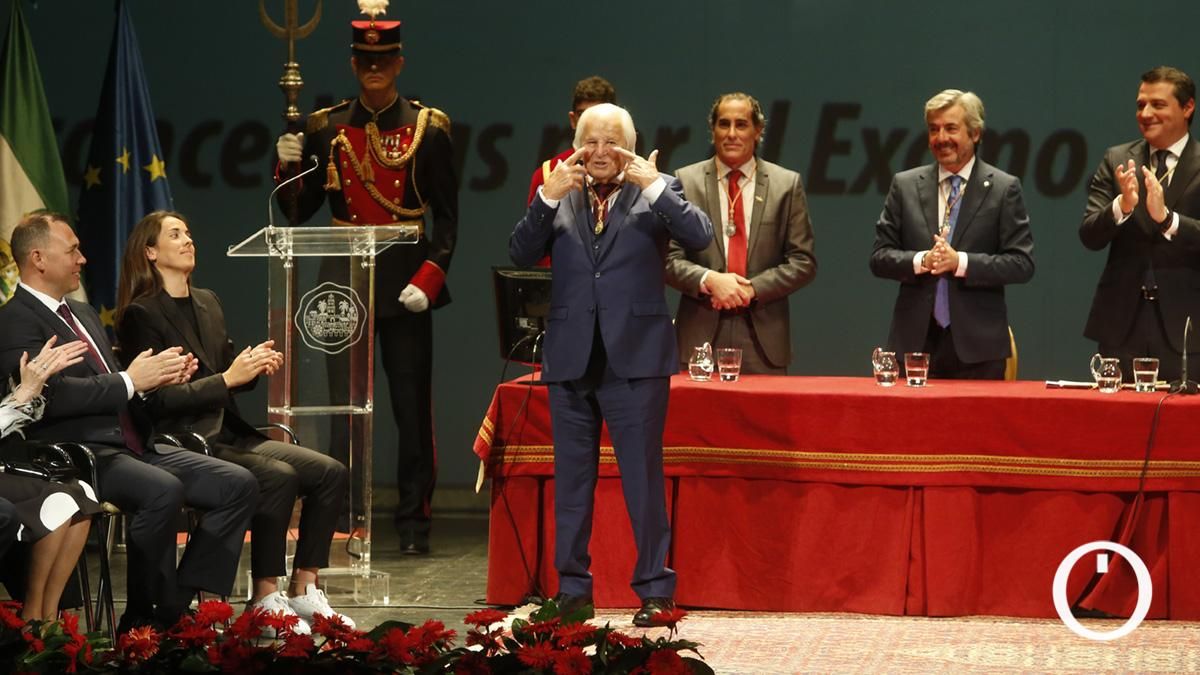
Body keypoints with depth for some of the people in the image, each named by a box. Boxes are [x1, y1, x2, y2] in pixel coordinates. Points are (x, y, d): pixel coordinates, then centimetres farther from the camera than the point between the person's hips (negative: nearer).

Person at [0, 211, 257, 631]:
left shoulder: (83, 315, 24)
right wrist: (131, 381, -18)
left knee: (238, 485, -5)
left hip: (130, 446, 9)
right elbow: (53, 394, -22)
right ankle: (143, 620, -21)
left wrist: (154, 378, 5)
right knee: (163, 490, -35)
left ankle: (178, 604, -8)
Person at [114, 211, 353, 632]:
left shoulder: (207, 302, 17)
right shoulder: (141, 314, -8)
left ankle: (303, 590, -6)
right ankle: (265, 598, -23)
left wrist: (253, 366, 2)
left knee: (331, 472, -10)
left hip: (228, 435, 8)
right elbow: (158, 399, -15)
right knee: (279, 476, -31)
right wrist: (228, 379, -19)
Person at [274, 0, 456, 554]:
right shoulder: (326, 129, 7)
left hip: (406, 284, -2)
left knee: (413, 408, 1)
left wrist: (429, 279, -10)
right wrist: (289, 167, -9)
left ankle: (414, 523, 8)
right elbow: (298, 211, 10)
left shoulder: (429, 128, 2)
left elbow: (446, 216, 1)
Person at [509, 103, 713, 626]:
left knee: (643, 477, -2)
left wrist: (653, 186, -18)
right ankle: (573, 587, 17)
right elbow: (520, 253, 0)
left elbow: (700, 236, -12)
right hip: (571, 357, 3)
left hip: (635, 357, -3)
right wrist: (548, 197, -11)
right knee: (571, 478, 9)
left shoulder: (654, 192, 4)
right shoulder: (560, 198, 11)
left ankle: (655, 588, 5)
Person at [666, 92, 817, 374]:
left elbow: (803, 262, 4)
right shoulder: (685, 182, 6)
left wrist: (752, 288, -9)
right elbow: (669, 258, 2)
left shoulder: (787, 184, 7)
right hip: (701, 333, 0)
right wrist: (708, 280, -16)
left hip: (763, 340, 1)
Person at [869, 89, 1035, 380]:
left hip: (976, 345, -2)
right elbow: (879, 257, 8)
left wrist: (961, 262, -15)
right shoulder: (905, 185, 10)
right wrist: (921, 261, -12)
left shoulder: (1004, 188, 2)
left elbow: (1022, 263, -3)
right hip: (915, 341, 2)